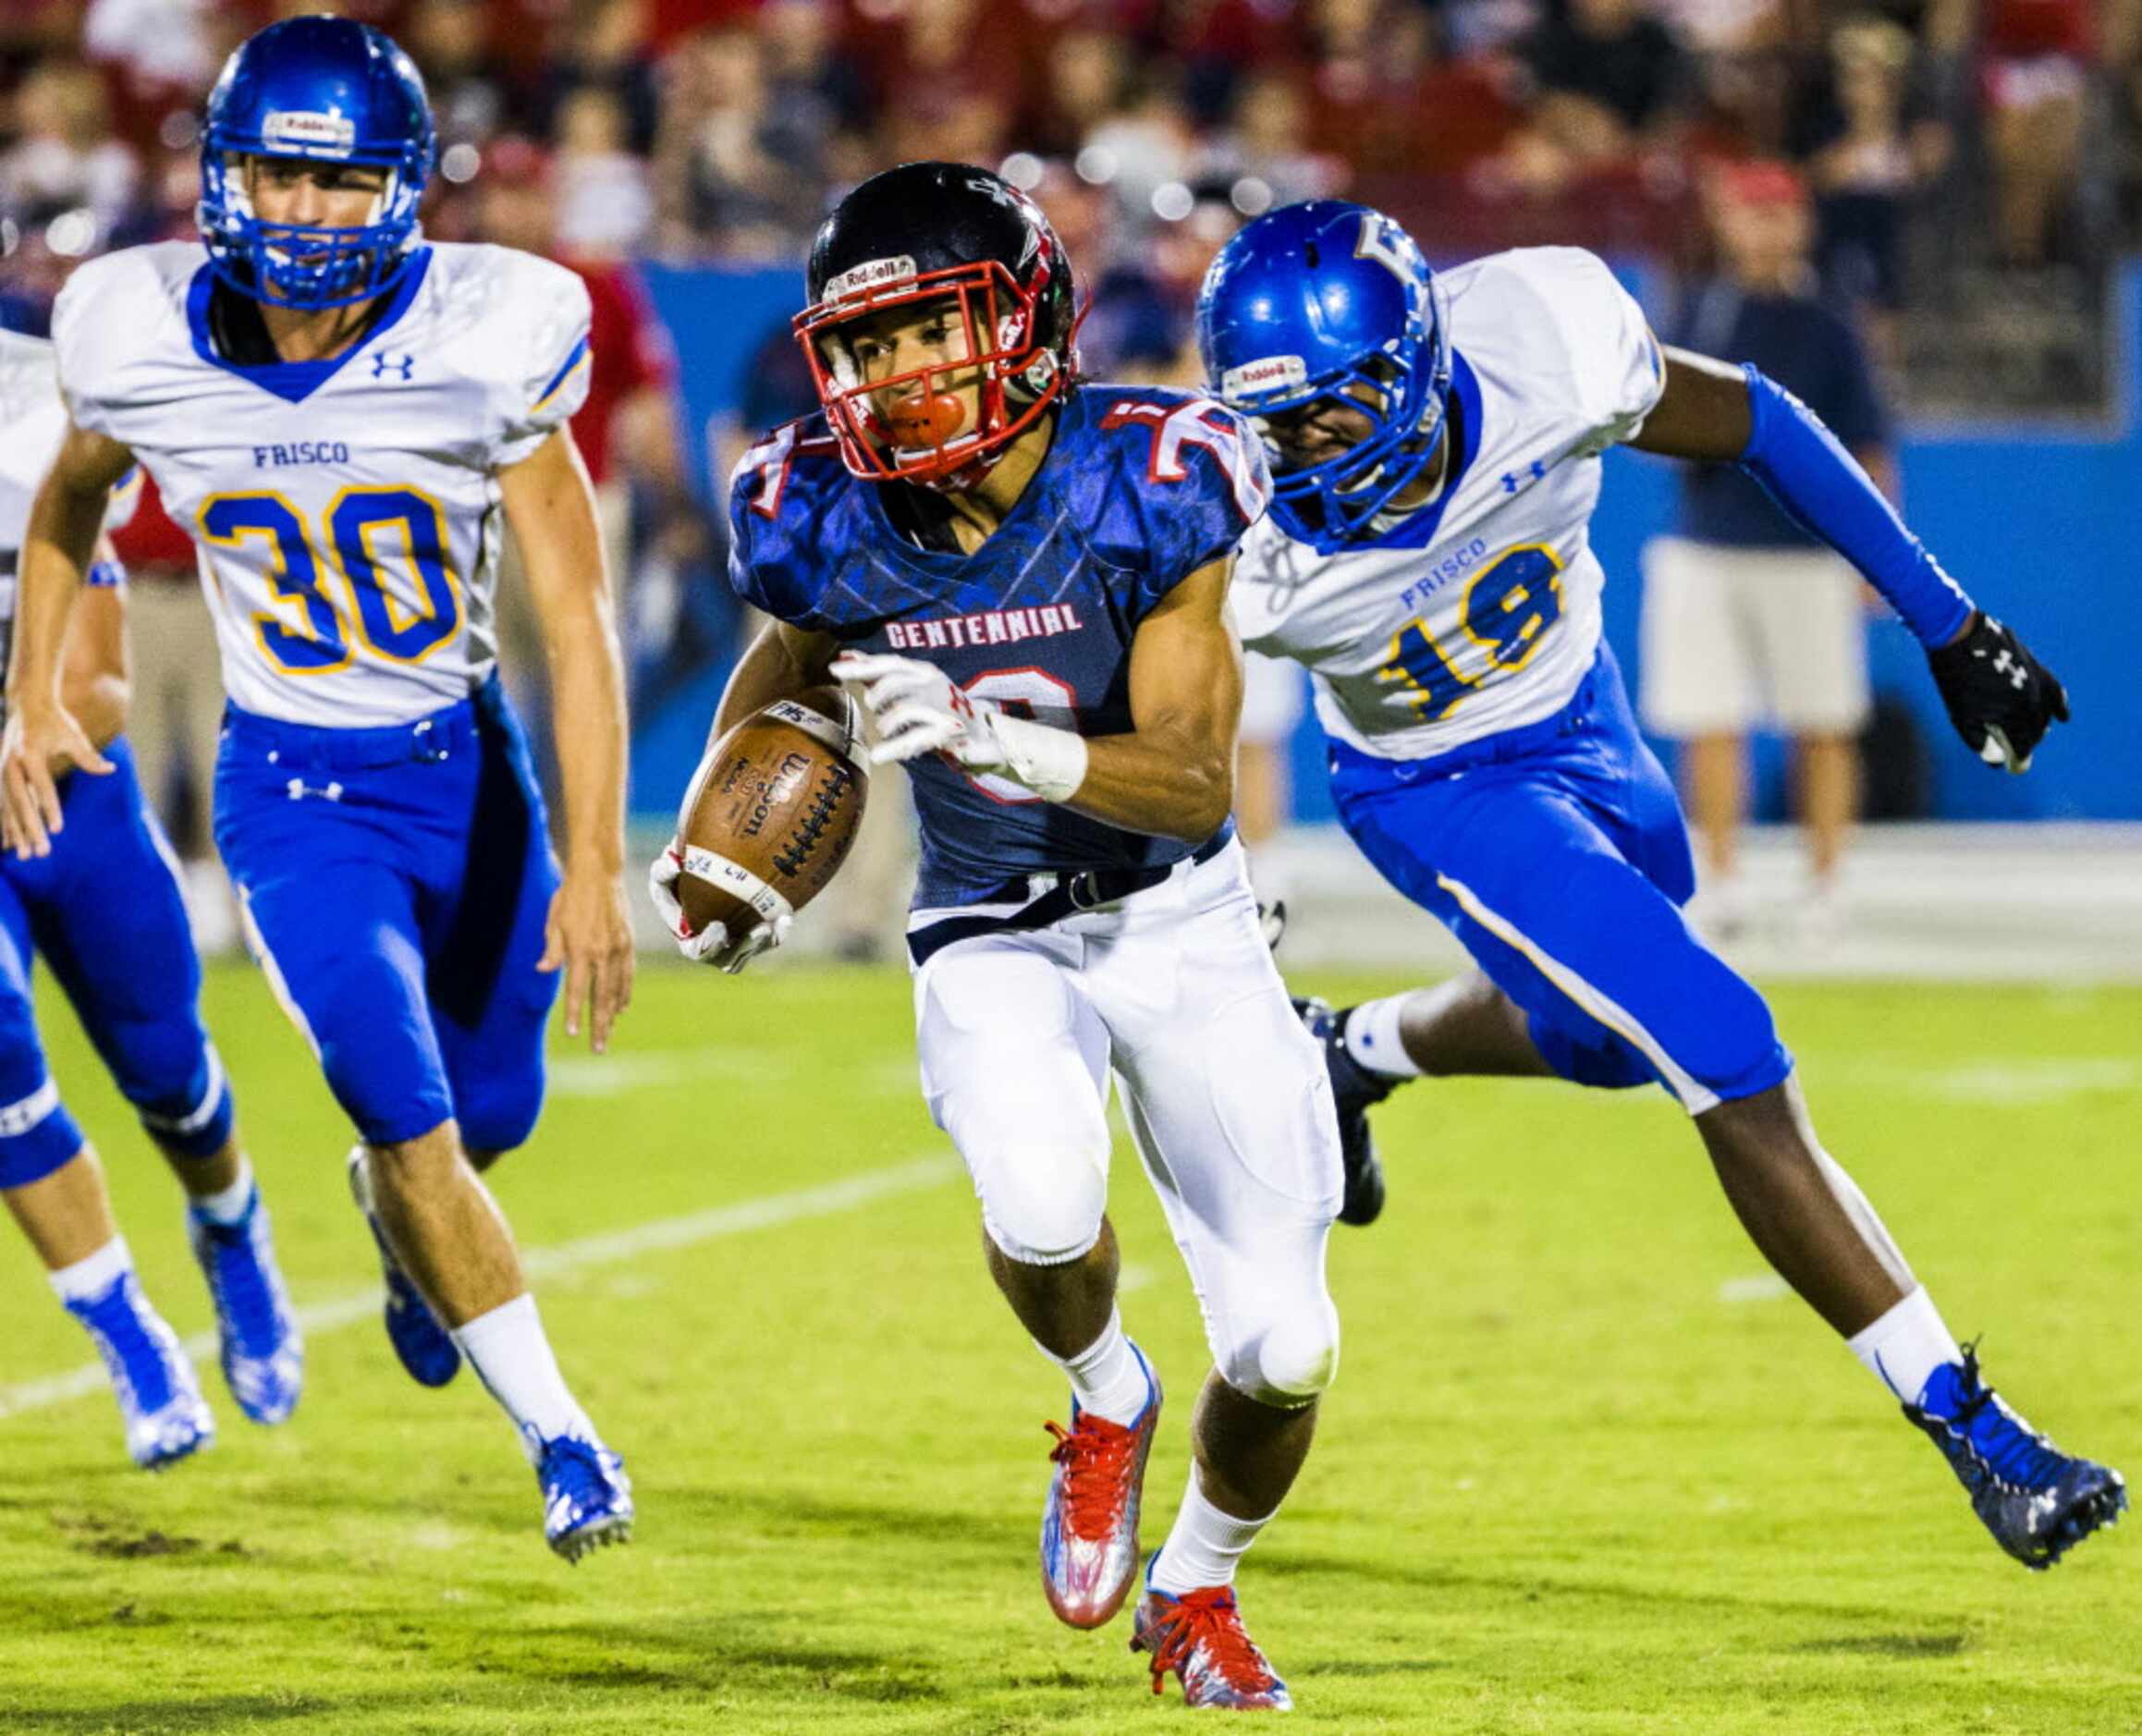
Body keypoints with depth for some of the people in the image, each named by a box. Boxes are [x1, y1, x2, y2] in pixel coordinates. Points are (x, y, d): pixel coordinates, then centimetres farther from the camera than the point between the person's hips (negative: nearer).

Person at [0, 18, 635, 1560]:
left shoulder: (483, 344, -21)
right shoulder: (145, 340, -15)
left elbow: (575, 616, -17)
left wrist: (594, 867, -21)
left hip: (467, 766, 1)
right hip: (293, 790, -1)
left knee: (492, 1112, 14)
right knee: (412, 1119, -14)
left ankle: (399, 1214, 52)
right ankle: (562, 1441, 1)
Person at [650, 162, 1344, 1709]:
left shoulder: (1143, 487, -22)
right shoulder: (833, 527, -13)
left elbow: (1196, 783, -26)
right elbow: (789, 671, 12)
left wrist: (998, 744, -41)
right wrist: (721, 851, 3)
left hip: (1179, 921, 0)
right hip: (994, 937, 1)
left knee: (1283, 1349, -4)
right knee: (1042, 1206, -33)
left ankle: (1199, 1589, 30)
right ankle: (1104, 1402, 4)